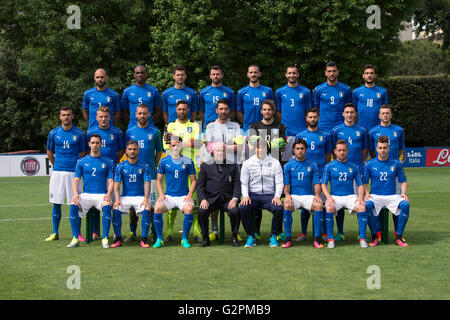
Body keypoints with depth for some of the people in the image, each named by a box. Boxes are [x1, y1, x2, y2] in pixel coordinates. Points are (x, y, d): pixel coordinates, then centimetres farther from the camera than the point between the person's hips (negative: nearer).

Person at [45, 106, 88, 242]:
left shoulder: (80, 134, 1)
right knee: (56, 204, 4)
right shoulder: (53, 133, 7)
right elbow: (49, 153, 18)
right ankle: (55, 233, 11)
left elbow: (83, 154, 8)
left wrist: (76, 165, 7)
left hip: (73, 172, -2)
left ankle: (78, 233, 7)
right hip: (57, 172, 2)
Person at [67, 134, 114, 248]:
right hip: (86, 195, 1)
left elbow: (111, 181, 5)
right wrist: (75, 194, -13)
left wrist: (109, 194, -15)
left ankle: (105, 239, -28)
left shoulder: (107, 162, 11)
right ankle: (75, 239, -22)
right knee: (73, 205, -29)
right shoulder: (81, 162, 12)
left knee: (107, 206, -34)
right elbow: (76, 181, 7)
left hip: (102, 195, -1)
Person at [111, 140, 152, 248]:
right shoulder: (121, 166, 5)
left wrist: (146, 199, -23)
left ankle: (144, 239, -19)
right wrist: (117, 199, -20)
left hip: (140, 196, -1)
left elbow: (147, 183, -6)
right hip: (125, 196, 1)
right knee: (116, 210, -27)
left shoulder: (144, 166, 3)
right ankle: (118, 239, -14)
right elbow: (116, 184, -2)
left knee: (146, 210, -30)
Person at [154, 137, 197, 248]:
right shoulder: (164, 161, 8)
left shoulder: (188, 162, 5)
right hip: (168, 196, 1)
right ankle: (159, 239, -14)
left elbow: (193, 180, 8)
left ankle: (184, 239, -16)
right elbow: (159, 180, 12)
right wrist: (161, 194, -4)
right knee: (157, 208, -28)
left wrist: (190, 194, -7)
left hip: (184, 196, -1)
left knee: (189, 209, -33)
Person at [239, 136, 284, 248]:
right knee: (243, 208, -31)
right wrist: (245, 196, -10)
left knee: (279, 209, -31)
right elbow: (243, 182, 9)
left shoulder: (274, 163, 9)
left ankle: (273, 237, -12)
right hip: (253, 195, 0)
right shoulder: (248, 163, 10)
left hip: (269, 195, 0)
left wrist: (277, 196, -12)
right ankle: (251, 237, -16)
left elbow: (279, 182, 5)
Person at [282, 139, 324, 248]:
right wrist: (287, 194, -16)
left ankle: (317, 238, -21)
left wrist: (317, 194, -13)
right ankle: (288, 238, -23)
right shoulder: (288, 166, 9)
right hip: (293, 196, 0)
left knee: (319, 205, -31)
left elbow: (316, 183, 7)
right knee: (287, 206, -34)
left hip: (309, 196, 1)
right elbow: (286, 183, 4)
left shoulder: (312, 165, 11)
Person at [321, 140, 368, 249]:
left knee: (362, 207, -29)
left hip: (350, 196, 1)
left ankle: (362, 239, -20)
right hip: (334, 196, -1)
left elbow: (360, 185, 11)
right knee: (329, 208, -34)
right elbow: (324, 184, 3)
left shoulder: (354, 167, 12)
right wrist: (328, 197, -15)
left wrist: (360, 197, -9)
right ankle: (330, 239, -25)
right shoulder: (329, 166, 8)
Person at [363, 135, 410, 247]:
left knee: (405, 204, -30)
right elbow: (364, 182, 7)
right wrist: (366, 193, -12)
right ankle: (374, 236, -20)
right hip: (375, 196, -1)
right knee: (368, 204, -35)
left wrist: (403, 193, -5)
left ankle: (398, 236, -20)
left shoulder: (396, 163, 10)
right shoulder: (370, 164, 7)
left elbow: (403, 181, 13)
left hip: (392, 196, 1)